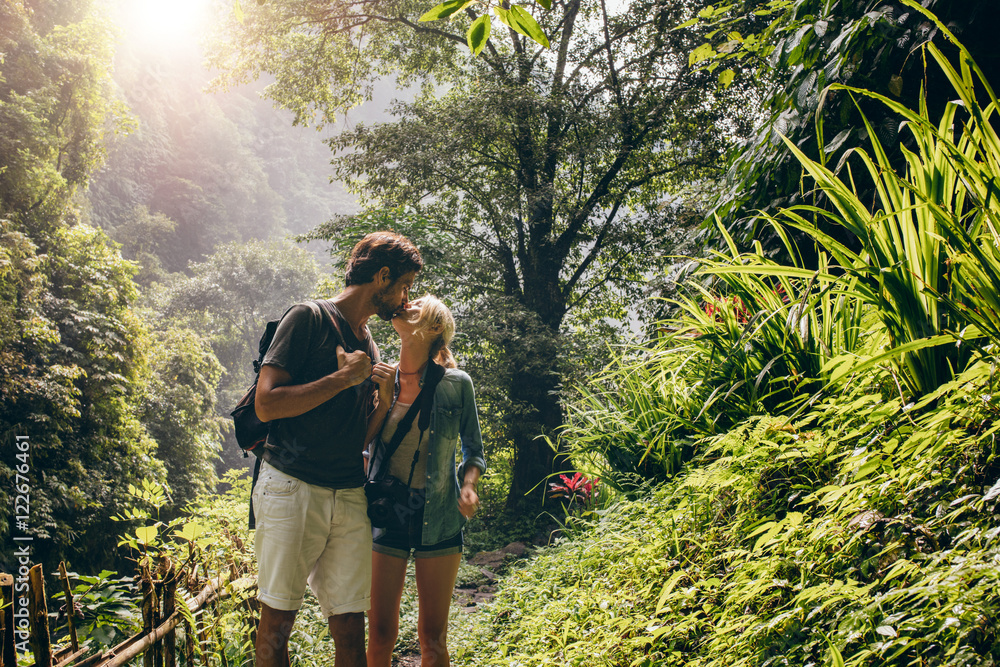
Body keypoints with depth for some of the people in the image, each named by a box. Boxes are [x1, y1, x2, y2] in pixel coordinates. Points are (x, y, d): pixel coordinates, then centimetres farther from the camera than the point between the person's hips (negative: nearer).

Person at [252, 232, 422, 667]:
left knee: (350, 630, 5)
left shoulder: (368, 345, 17)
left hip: (350, 499, 6)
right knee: (277, 620, 4)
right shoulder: (309, 318, -4)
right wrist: (343, 377, -12)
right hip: (291, 489, -6)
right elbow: (266, 404, -14)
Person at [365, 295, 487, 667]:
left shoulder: (455, 384, -6)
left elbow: (473, 450, 5)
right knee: (380, 634, 6)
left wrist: (468, 485, -15)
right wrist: (383, 398, -11)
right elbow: (367, 444, 2)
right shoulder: (380, 378, 1)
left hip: (438, 516, -1)